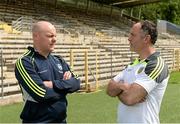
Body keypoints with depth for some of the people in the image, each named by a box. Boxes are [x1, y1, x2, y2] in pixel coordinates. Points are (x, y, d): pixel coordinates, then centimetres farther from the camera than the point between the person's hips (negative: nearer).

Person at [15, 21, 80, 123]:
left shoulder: (59, 61, 7)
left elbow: (76, 83, -3)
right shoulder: (25, 62, -14)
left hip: (61, 119, 6)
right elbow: (42, 94, -23)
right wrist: (65, 87, -8)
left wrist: (54, 84, -18)